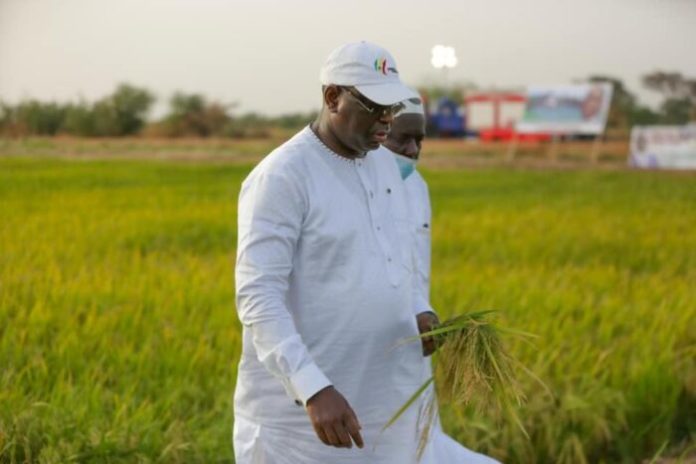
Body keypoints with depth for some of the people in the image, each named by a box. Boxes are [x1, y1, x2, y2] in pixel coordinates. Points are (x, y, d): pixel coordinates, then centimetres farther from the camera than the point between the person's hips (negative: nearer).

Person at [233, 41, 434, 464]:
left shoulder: (384, 166, 10)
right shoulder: (282, 177, -16)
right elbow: (257, 298, -23)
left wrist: (420, 318, 6)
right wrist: (313, 389, -33)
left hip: (384, 404, 8)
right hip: (298, 408, -7)